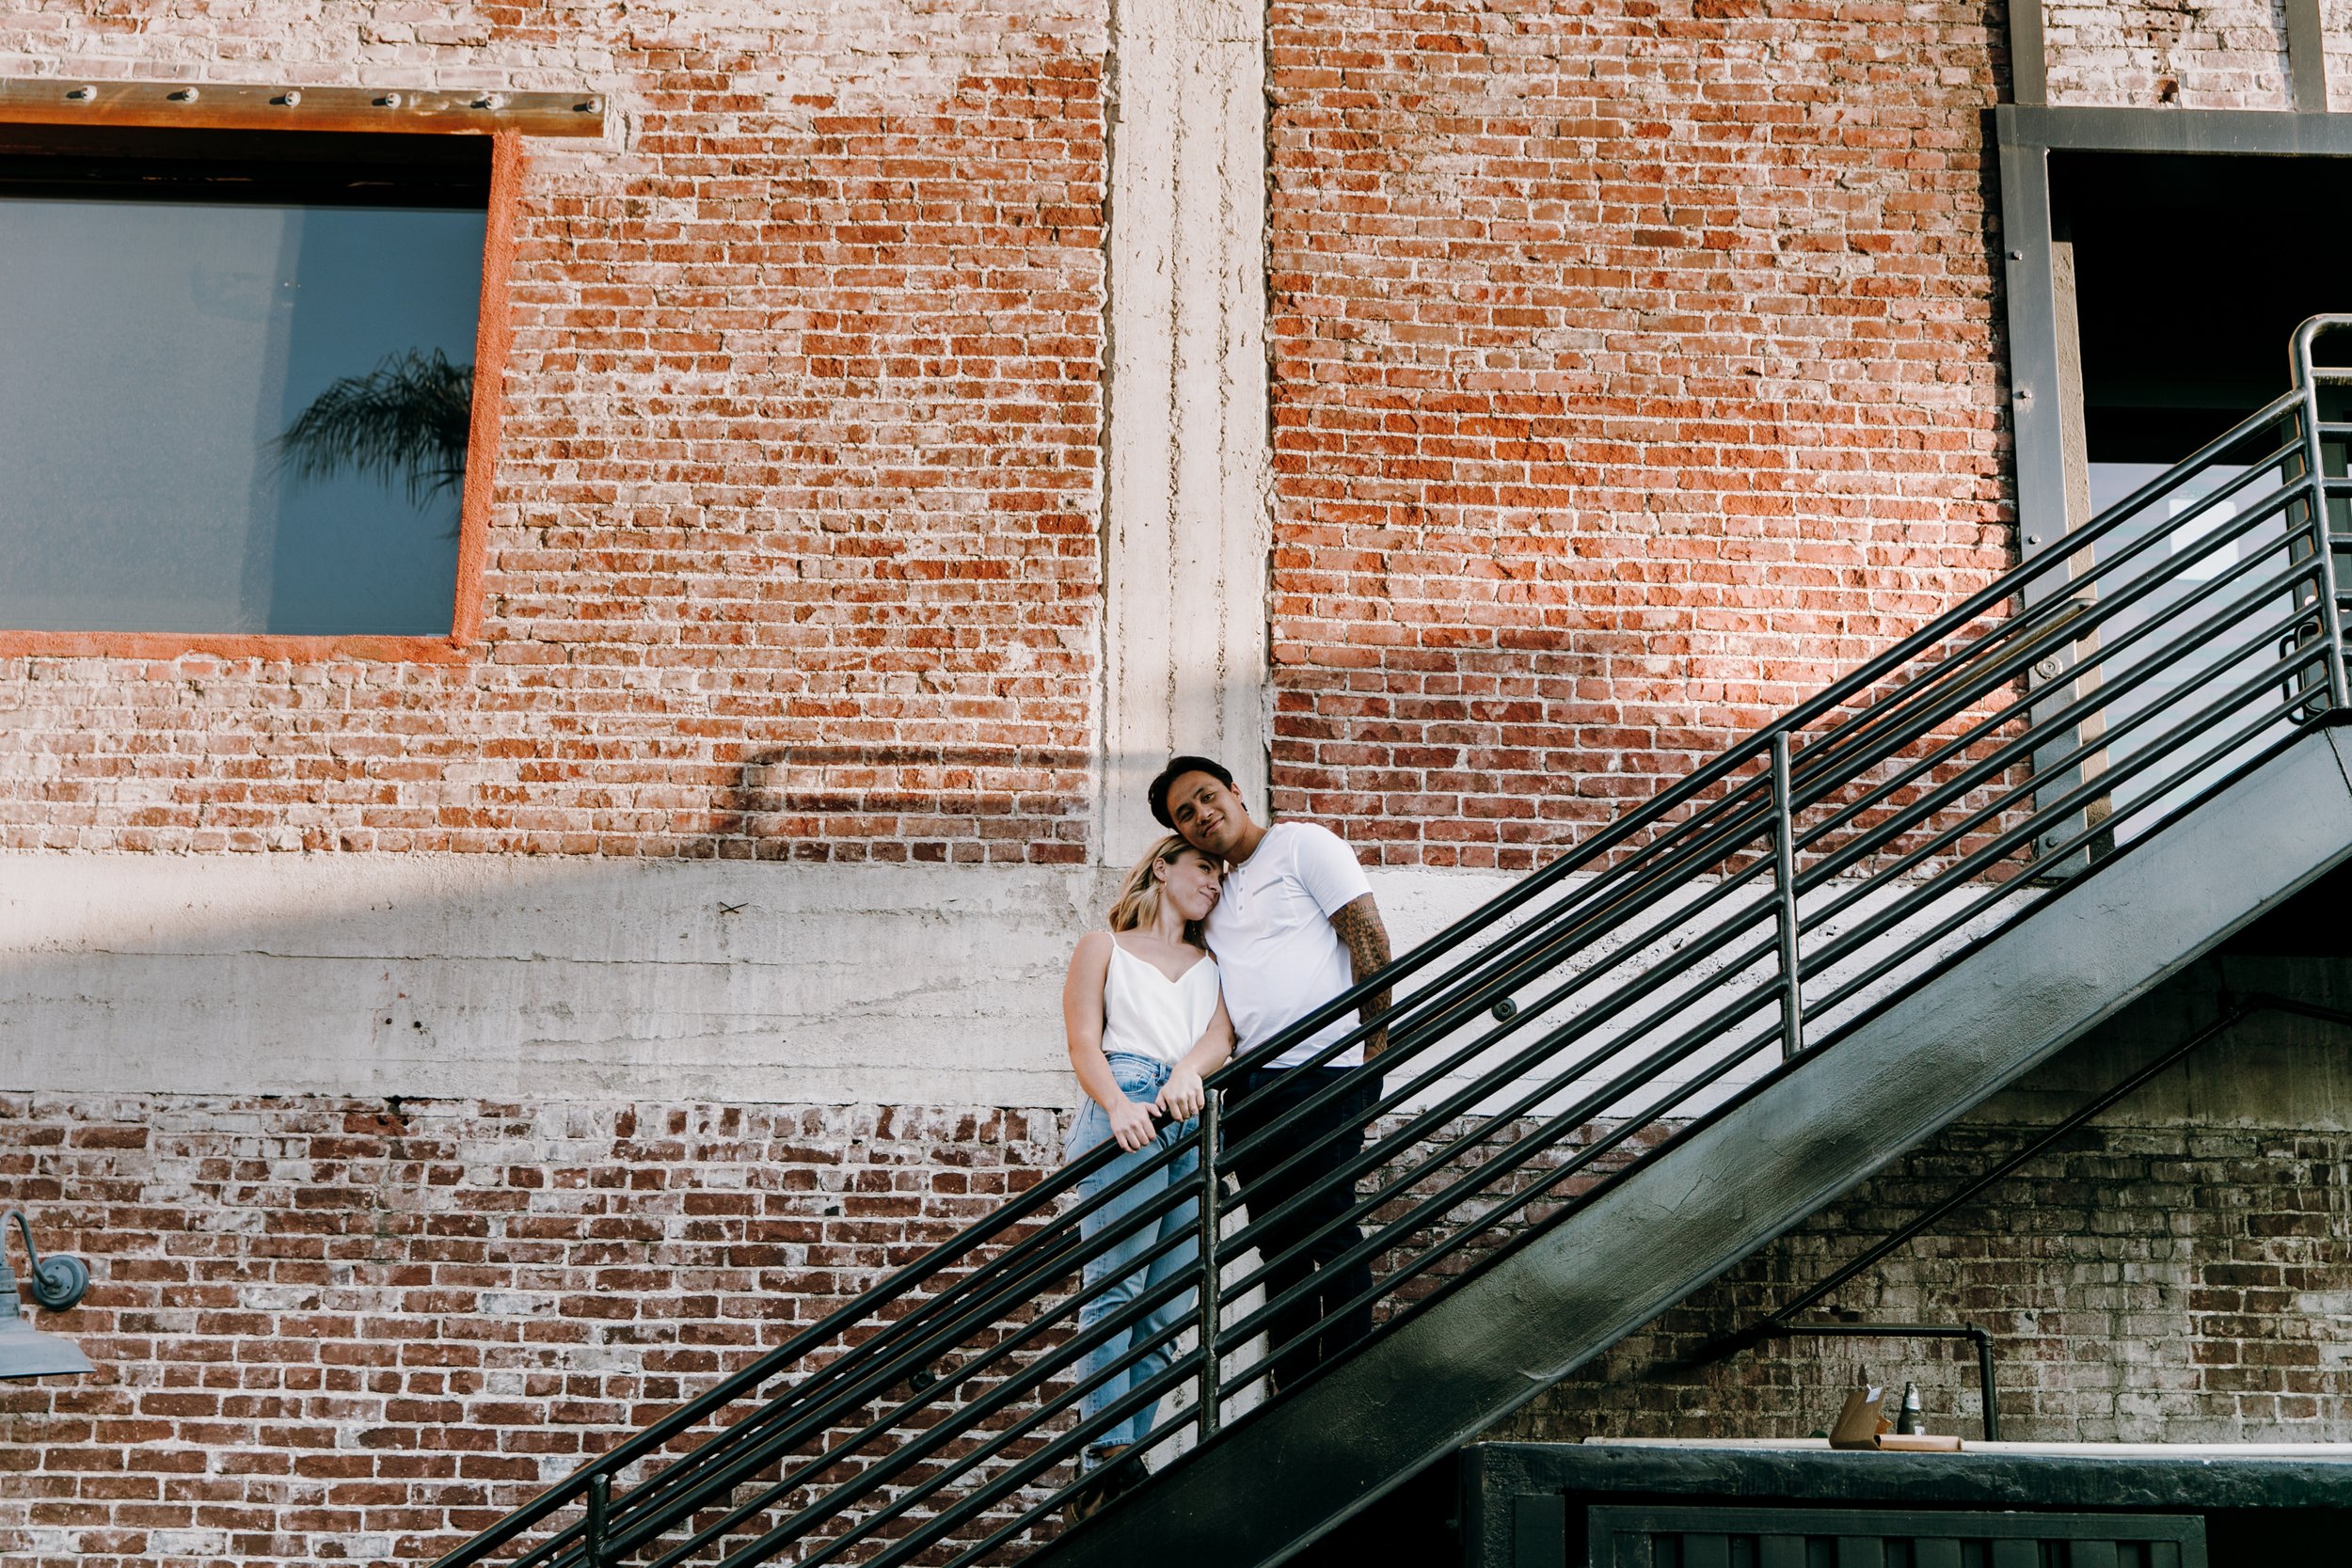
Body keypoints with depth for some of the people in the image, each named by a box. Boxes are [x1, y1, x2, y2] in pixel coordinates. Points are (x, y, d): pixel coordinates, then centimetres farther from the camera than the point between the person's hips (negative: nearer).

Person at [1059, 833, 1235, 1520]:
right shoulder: (1104, 947, 18)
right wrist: (1117, 1106, -16)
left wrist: (1188, 1071, -15)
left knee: (1171, 1307, -4)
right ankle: (1107, 1462, -22)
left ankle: (1128, 1455, -3)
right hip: (1126, 1113, -5)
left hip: (1194, 1122, 5)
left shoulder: (1207, 962, 28)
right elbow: (1083, 1042, 5)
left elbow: (1221, 1033, 9)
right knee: (1117, 1286, -17)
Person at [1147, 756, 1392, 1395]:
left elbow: (1368, 936, -6)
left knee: (1329, 1232, -7)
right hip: (1251, 1087, 8)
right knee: (1279, 1245, 9)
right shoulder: (1214, 892, 21)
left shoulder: (1303, 845, 0)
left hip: (1323, 1075, -7)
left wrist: (1374, 1041, -9)